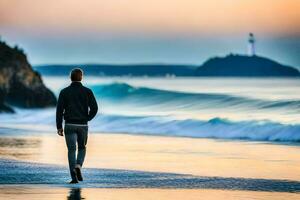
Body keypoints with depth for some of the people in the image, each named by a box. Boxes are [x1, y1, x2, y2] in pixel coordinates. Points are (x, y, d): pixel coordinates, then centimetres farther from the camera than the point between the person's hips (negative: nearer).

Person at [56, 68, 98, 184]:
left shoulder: (64, 92, 0)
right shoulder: (87, 91, 0)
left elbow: (59, 110, -5)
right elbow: (94, 108, -7)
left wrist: (59, 127, -2)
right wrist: (87, 119, 9)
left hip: (69, 125, 0)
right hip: (83, 126, 0)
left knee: (71, 150, 3)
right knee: (82, 148, 18)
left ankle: (74, 177, -7)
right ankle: (78, 166, -9)